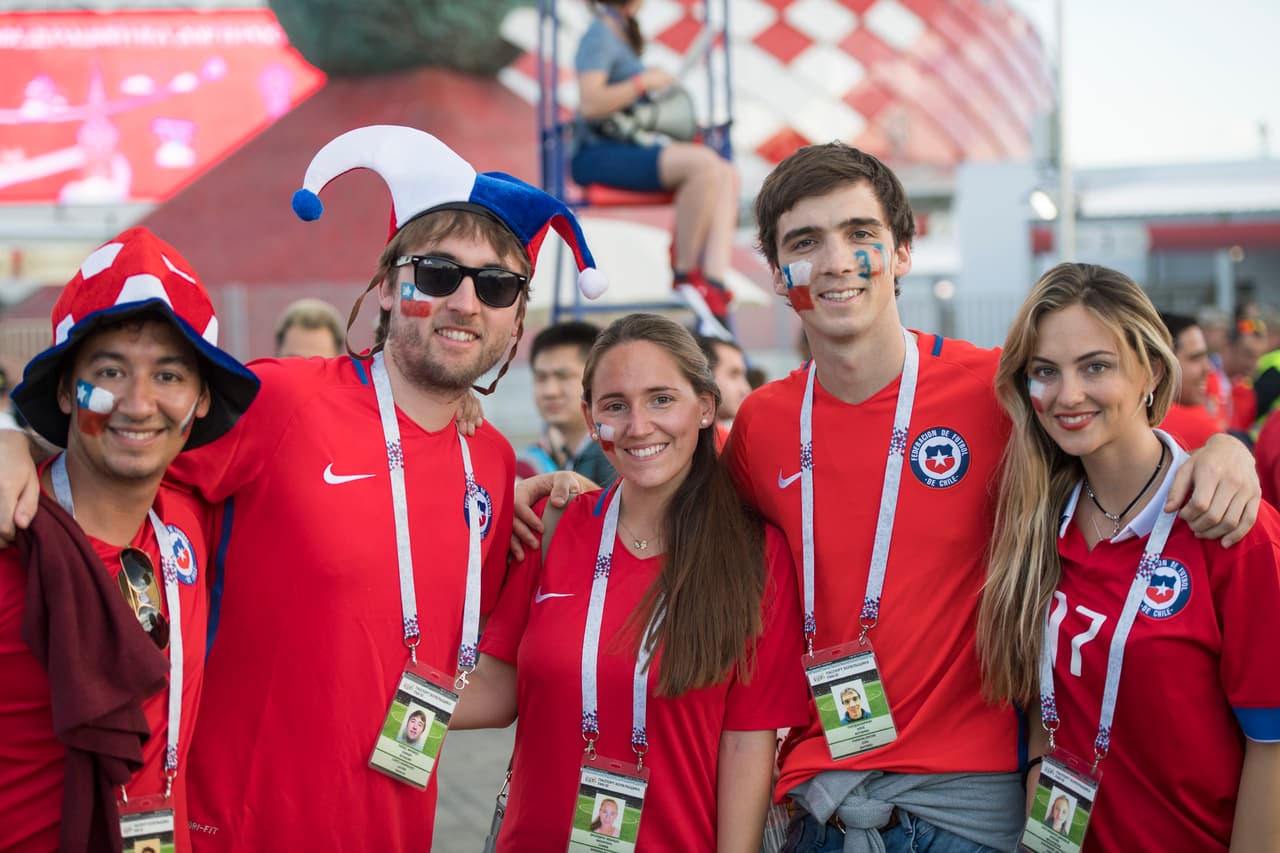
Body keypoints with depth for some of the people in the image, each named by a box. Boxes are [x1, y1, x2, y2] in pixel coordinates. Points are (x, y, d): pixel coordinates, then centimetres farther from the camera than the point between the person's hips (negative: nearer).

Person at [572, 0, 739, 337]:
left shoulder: (622, 34, 23)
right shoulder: (600, 36, -7)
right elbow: (590, 104, -20)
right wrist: (644, 82, -13)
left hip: (630, 150, 10)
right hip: (597, 155, -10)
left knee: (727, 175, -12)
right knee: (704, 162, -31)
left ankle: (714, 290, -25)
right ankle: (685, 272, -18)